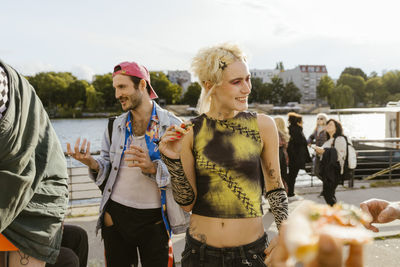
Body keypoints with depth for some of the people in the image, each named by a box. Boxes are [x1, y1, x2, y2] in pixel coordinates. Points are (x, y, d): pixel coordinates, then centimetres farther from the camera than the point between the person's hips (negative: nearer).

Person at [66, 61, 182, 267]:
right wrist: (92, 163, -10)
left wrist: (153, 167, -27)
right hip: (116, 214, 4)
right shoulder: (116, 125, 9)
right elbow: (107, 166, 12)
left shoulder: (171, 124, -5)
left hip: (154, 219, -3)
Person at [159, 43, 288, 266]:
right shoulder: (190, 132, -5)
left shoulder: (263, 125, -5)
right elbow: (187, 203, -3)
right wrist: (174, 160, -15)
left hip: (252, 249, 0)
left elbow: (275, 188, 5)